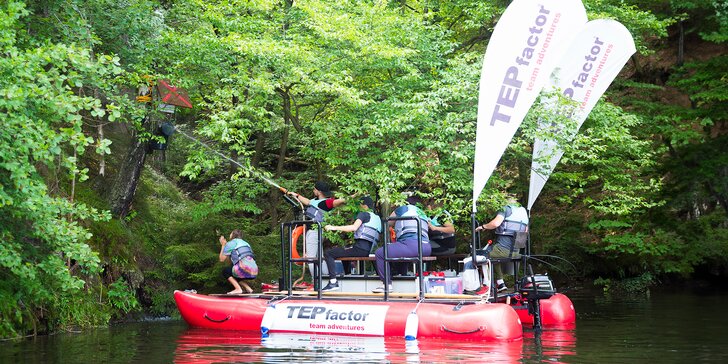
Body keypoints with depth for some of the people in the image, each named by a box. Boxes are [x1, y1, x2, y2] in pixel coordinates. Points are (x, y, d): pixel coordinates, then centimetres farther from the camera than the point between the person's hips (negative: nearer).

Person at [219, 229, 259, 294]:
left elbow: (222, 259, 12)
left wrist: (223, 245, 23)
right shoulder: (245, 243, 29)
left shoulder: (230, 243, 8)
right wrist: (226, 244, 37)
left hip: (245, 270, -7)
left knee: (225, 271, 16)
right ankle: (248, 288, 12)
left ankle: (238, 289, -2)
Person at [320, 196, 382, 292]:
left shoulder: (363, 214, -1)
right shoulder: (377, 218, 24)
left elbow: (354, 227, -18)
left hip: (361, 248, -9)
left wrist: (334, 228, -18)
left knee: (328, 253, -11)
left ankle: (333, 282, -22)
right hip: (369, 251, 9)